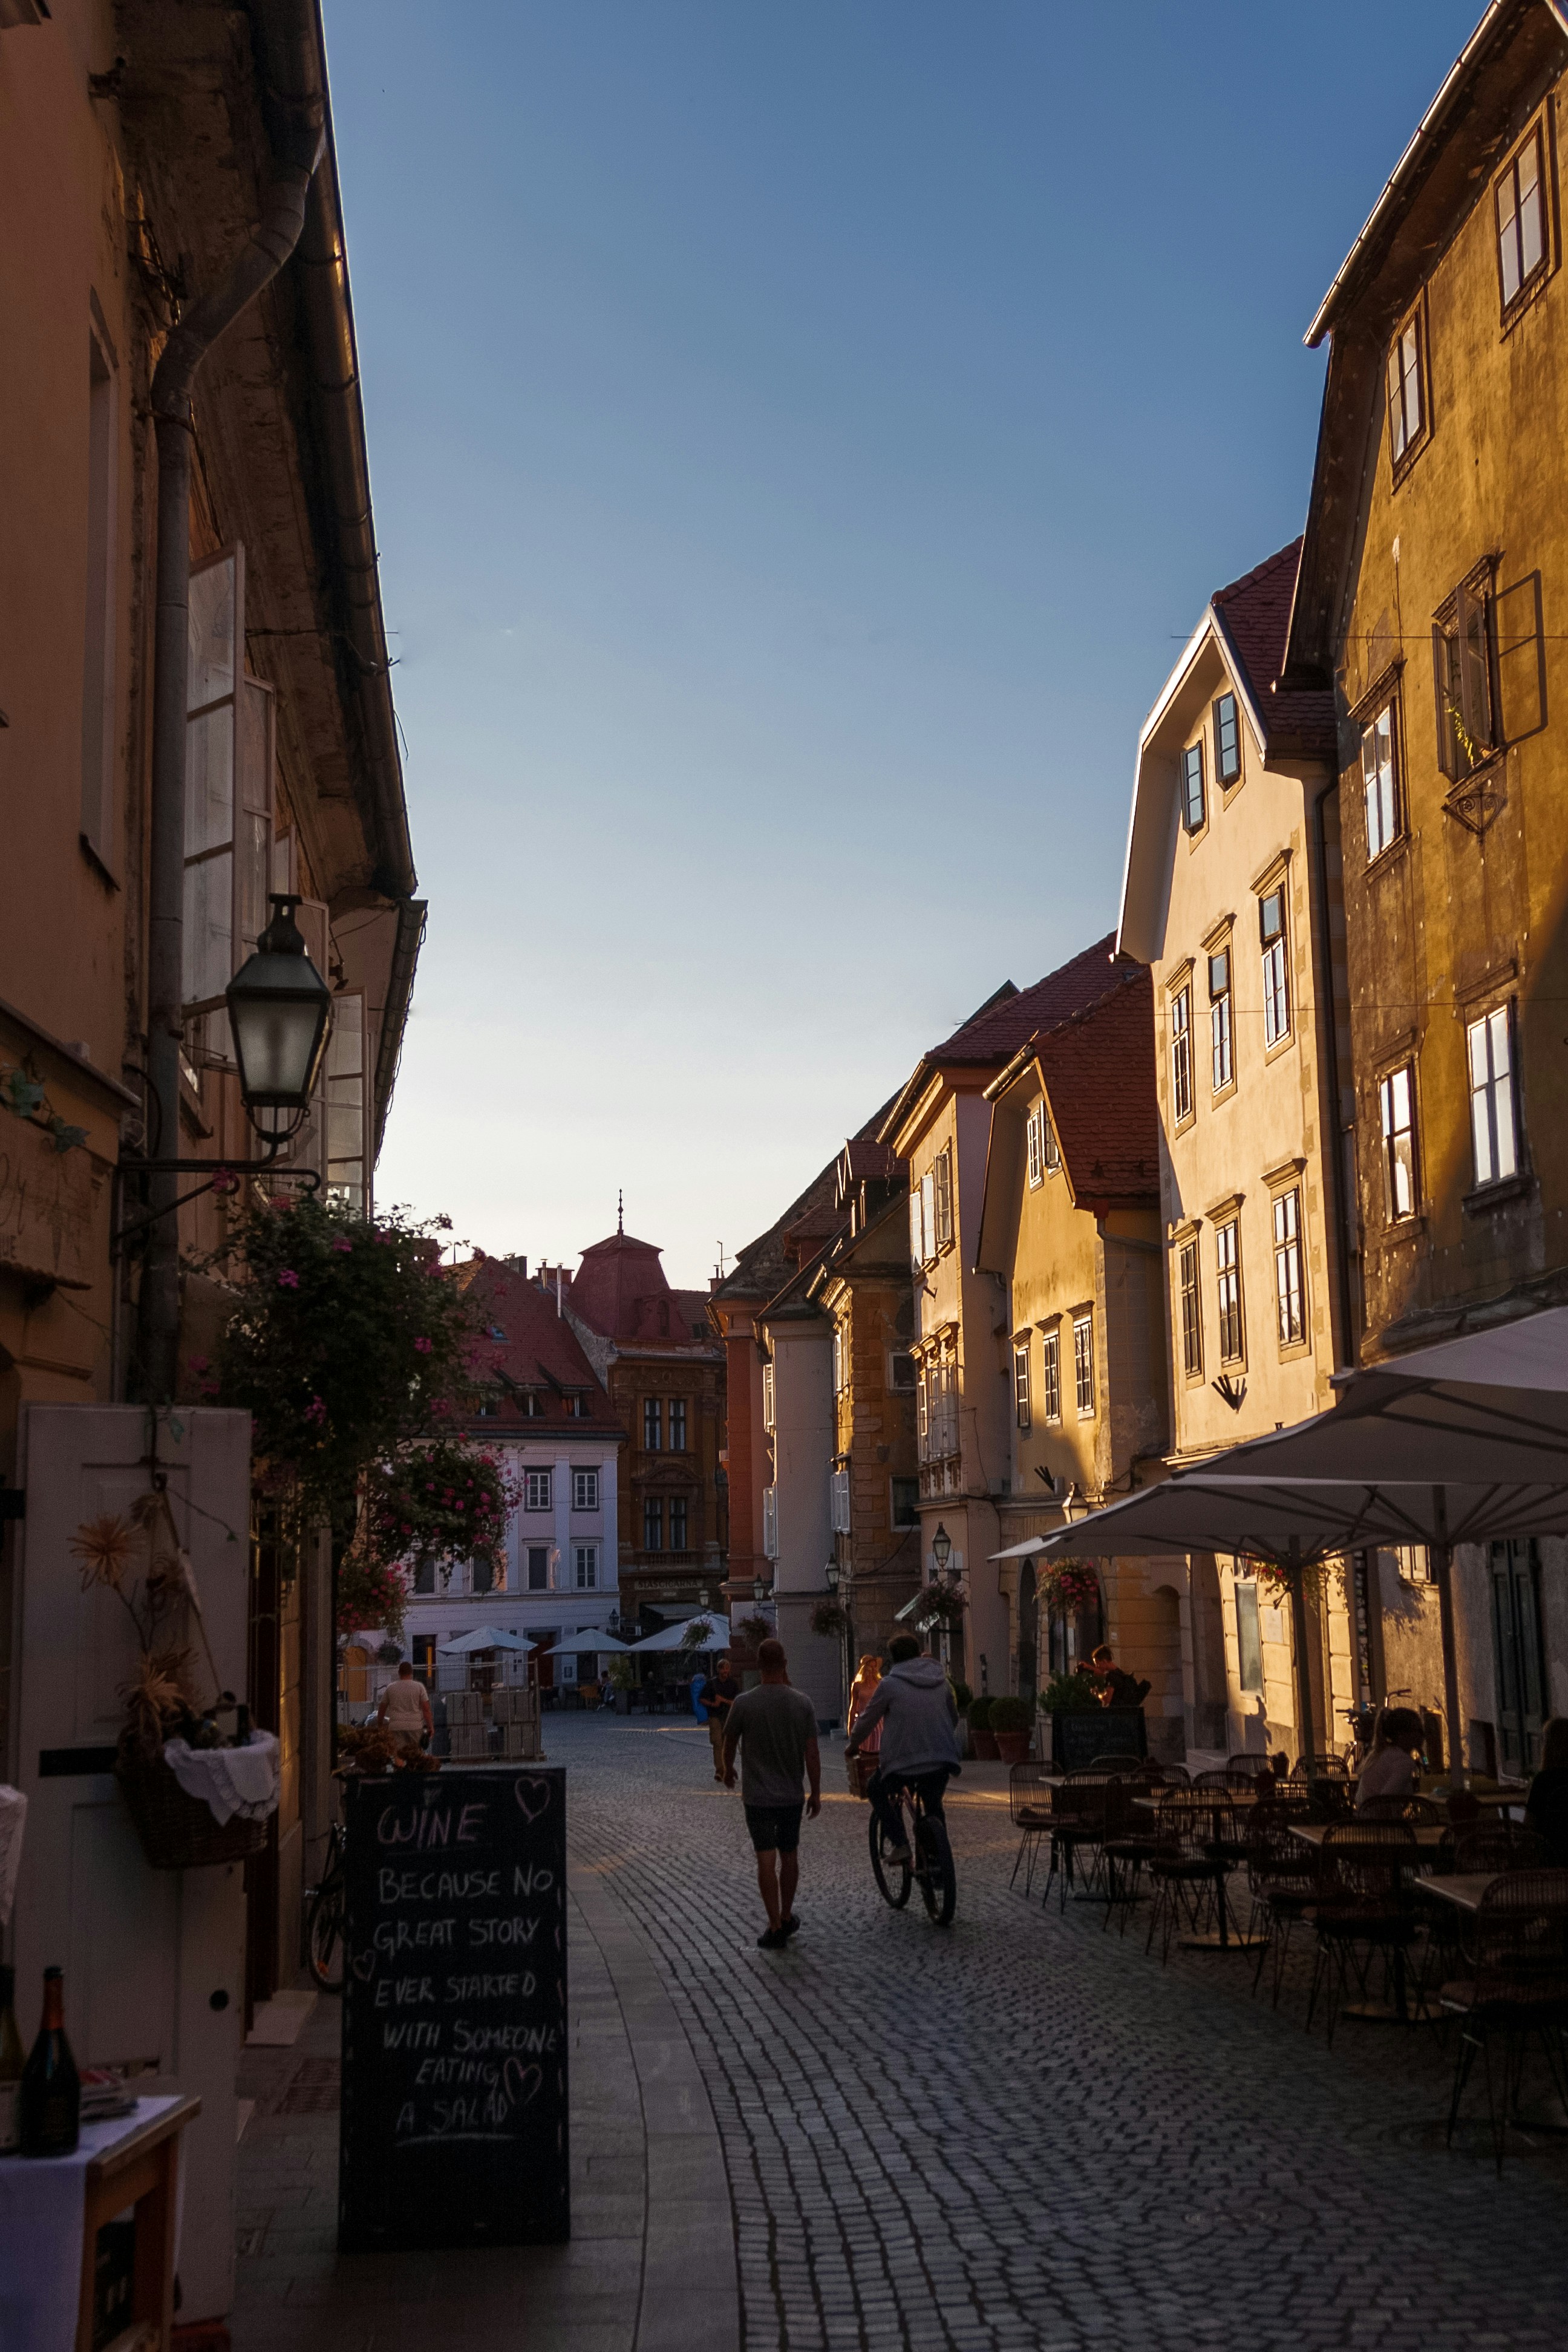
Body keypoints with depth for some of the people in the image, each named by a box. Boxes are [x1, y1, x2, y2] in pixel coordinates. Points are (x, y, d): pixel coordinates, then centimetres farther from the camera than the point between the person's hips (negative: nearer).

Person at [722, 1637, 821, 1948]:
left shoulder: (744, 1703, -12)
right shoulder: (803, 1704, -8)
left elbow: (729, 1743, 2)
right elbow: (812, 1754, -6)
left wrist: (728, 1770, 23)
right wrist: (816, 1794, 4)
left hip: (758, 1795, -2)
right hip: (792, 1794, 2)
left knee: (766, 1859, 0)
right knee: (789, 1855, 16)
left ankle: (775, 1926, -1)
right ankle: (786, 1917, 27)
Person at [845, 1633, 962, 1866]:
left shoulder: (890, 1684, -6)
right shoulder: (941, 1681, 9)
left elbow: (867, 1719, 3)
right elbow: (954, 1718, 22)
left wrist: (853, 1745, 21)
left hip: (904, 1761, -4)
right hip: (942, 1759, 4)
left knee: (878, 1791, 21)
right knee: (933, 1805, 25)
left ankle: (898, 1844, 6)